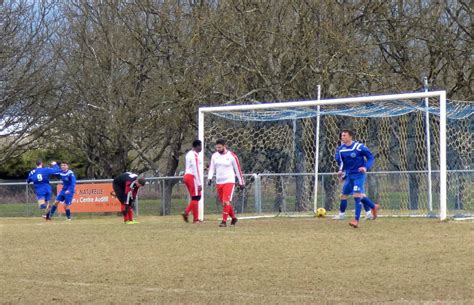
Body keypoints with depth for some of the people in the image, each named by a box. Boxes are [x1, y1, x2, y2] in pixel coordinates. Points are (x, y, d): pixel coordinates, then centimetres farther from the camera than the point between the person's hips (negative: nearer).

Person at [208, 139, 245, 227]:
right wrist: (210, 178, -10)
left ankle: (224, 221, -16)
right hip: (218, 182, 5)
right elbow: (211, 168, 7)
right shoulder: (214, 156, 6)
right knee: (224, 203, 11)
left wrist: (241, 182, 3)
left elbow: (238, 170, -1)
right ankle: (233, 218, 28)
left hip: (229, 181, -5)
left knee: (226, 202, -16)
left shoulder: (232, 156, -7)